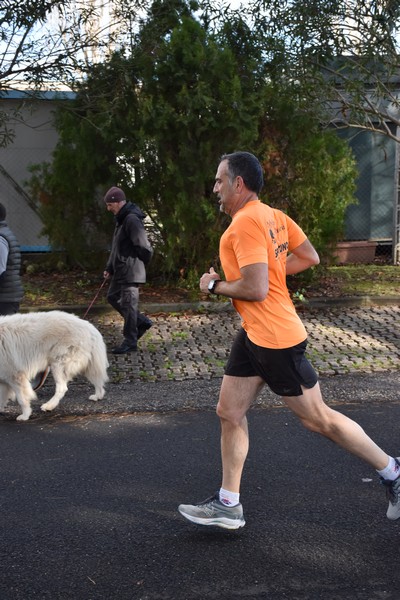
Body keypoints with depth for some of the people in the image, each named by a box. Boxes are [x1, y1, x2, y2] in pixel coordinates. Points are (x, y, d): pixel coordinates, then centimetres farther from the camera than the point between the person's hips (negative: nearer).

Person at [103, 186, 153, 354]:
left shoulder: (132, 219, -20)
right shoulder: (121, 219, 13)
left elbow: (144, 247, -22)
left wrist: (138, 265, -7)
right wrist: (110, 267, 14)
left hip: (130, 272, -11)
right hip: (120, 271, 11)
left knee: (128, 304, -3)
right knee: (112, 297, 18)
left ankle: (130, 342, 7)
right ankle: (142, 322, 27)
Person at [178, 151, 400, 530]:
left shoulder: (245, 223, -20)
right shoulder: (273, 216, 9)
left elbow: (255, 289, -26)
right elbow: (309, 257, 13)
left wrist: (214, 286, -9)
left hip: (275, 338, -10)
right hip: (253, 335, 10)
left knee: (318, 419, 3)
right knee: (229, 412, 10)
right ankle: (228, 505, 19)